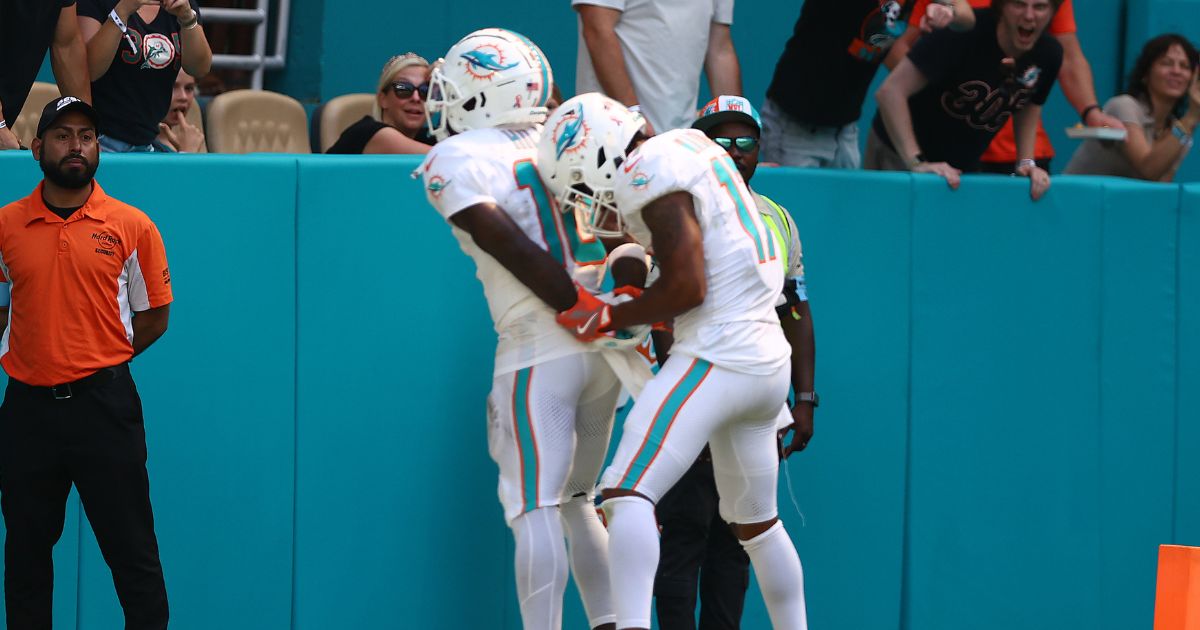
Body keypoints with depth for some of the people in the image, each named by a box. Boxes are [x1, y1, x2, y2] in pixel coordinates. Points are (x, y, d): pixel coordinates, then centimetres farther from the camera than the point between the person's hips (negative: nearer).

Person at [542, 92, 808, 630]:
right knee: (755, 522, 23)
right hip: (768, 361, 10)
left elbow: (687, 288, -18)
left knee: (628, 493, -19)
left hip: (716, 356, -10)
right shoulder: (688, 144, 14)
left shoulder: (652, 177, -13)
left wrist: (608, 318, -8)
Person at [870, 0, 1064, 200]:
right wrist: (917, 163, -35)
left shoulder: (1049, 55, -11)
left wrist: (1026, 162, -2)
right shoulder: (963, 33, -28)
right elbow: (891, 91, -31)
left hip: (964, 168, 5)